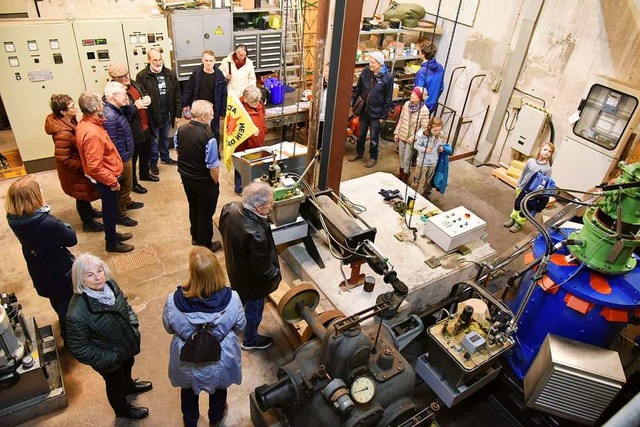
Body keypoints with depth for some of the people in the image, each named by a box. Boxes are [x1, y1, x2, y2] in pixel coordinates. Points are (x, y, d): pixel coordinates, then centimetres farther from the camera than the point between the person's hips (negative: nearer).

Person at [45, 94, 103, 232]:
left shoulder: (69, 121, -9)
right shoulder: (63, 134, -36)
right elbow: (63, 160, -30)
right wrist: (83, 166, -21)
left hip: (79, 165, 8)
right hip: (73, 170, -8)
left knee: (85, 192, 28)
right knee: (82, 195, 11)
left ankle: (89, 211, 52)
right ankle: (88, 223, 31)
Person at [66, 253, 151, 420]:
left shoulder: (109, 284, -21)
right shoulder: (77, 314, -39)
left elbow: (125, 305, 0)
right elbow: (79, 350, -27)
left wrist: (133, 327, -8)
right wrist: (110, 359, -21)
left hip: (126, 345, 5)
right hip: (109, 360, -5)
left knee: (128, 366, 35)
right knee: (115, 383, 25)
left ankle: (129, 385, 69)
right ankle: (122, 409, 56)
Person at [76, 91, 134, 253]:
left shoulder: (86, 123, 0)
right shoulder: (92, 133, -33)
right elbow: (95, 167, -30)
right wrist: (112, 181, -21)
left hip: (106, 177, 9)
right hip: (106, 180, -9)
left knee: (111, 209, 25)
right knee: (110, 211, 9)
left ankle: (112, 234, 45)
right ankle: (112, 243, 28)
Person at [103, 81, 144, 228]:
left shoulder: (115, 109, 0)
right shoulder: (109, 116, -32)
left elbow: (126, 120, 19)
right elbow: (112, 144, -29)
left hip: (126, 155, 10)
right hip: (121, 158, -10)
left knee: (127, 184, 30)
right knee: (123, 186, 8)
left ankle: (127, 202, 53)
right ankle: (120, 215, 26)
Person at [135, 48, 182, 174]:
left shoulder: (170, 74, -1)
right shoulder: (142, 76, -15)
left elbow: (177, 95, 3)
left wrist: (177, 113, 1)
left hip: (167, 115, 4)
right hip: (152, 116, -4)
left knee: (165, 138, 24)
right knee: (154, 141, 11)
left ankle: (165, 157, 45)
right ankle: (153, 163, 29)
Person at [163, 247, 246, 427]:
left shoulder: (173, 301, -31)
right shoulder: (232, 299, -31)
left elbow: (169, 328, -9)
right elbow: (240, 326, -11)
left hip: (188, 360, 0)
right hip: (221, 358, 0)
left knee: (188, 390, 33)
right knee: (219, 388, 33)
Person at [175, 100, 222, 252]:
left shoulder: (181, 130, -8)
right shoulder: (208, 138, -29)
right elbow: (213, 167, -25)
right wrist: (215, 182, -7)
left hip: (185, 177, 7)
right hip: (204, 182, -7)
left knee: (193, 208, 26)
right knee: (206, 213, 11)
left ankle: (195, 237, 44)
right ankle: (205, 245, 27)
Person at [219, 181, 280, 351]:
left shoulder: (230, 208, -21)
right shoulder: (256, 234, -43)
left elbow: (223, 229, 2)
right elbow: (263, 268, -30)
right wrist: (276, 275, -9)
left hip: (235, 269, 7)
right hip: (252, 279, -7)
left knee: (241, 299, 35)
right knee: (253, 309, 22)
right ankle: (250, 340, 49)